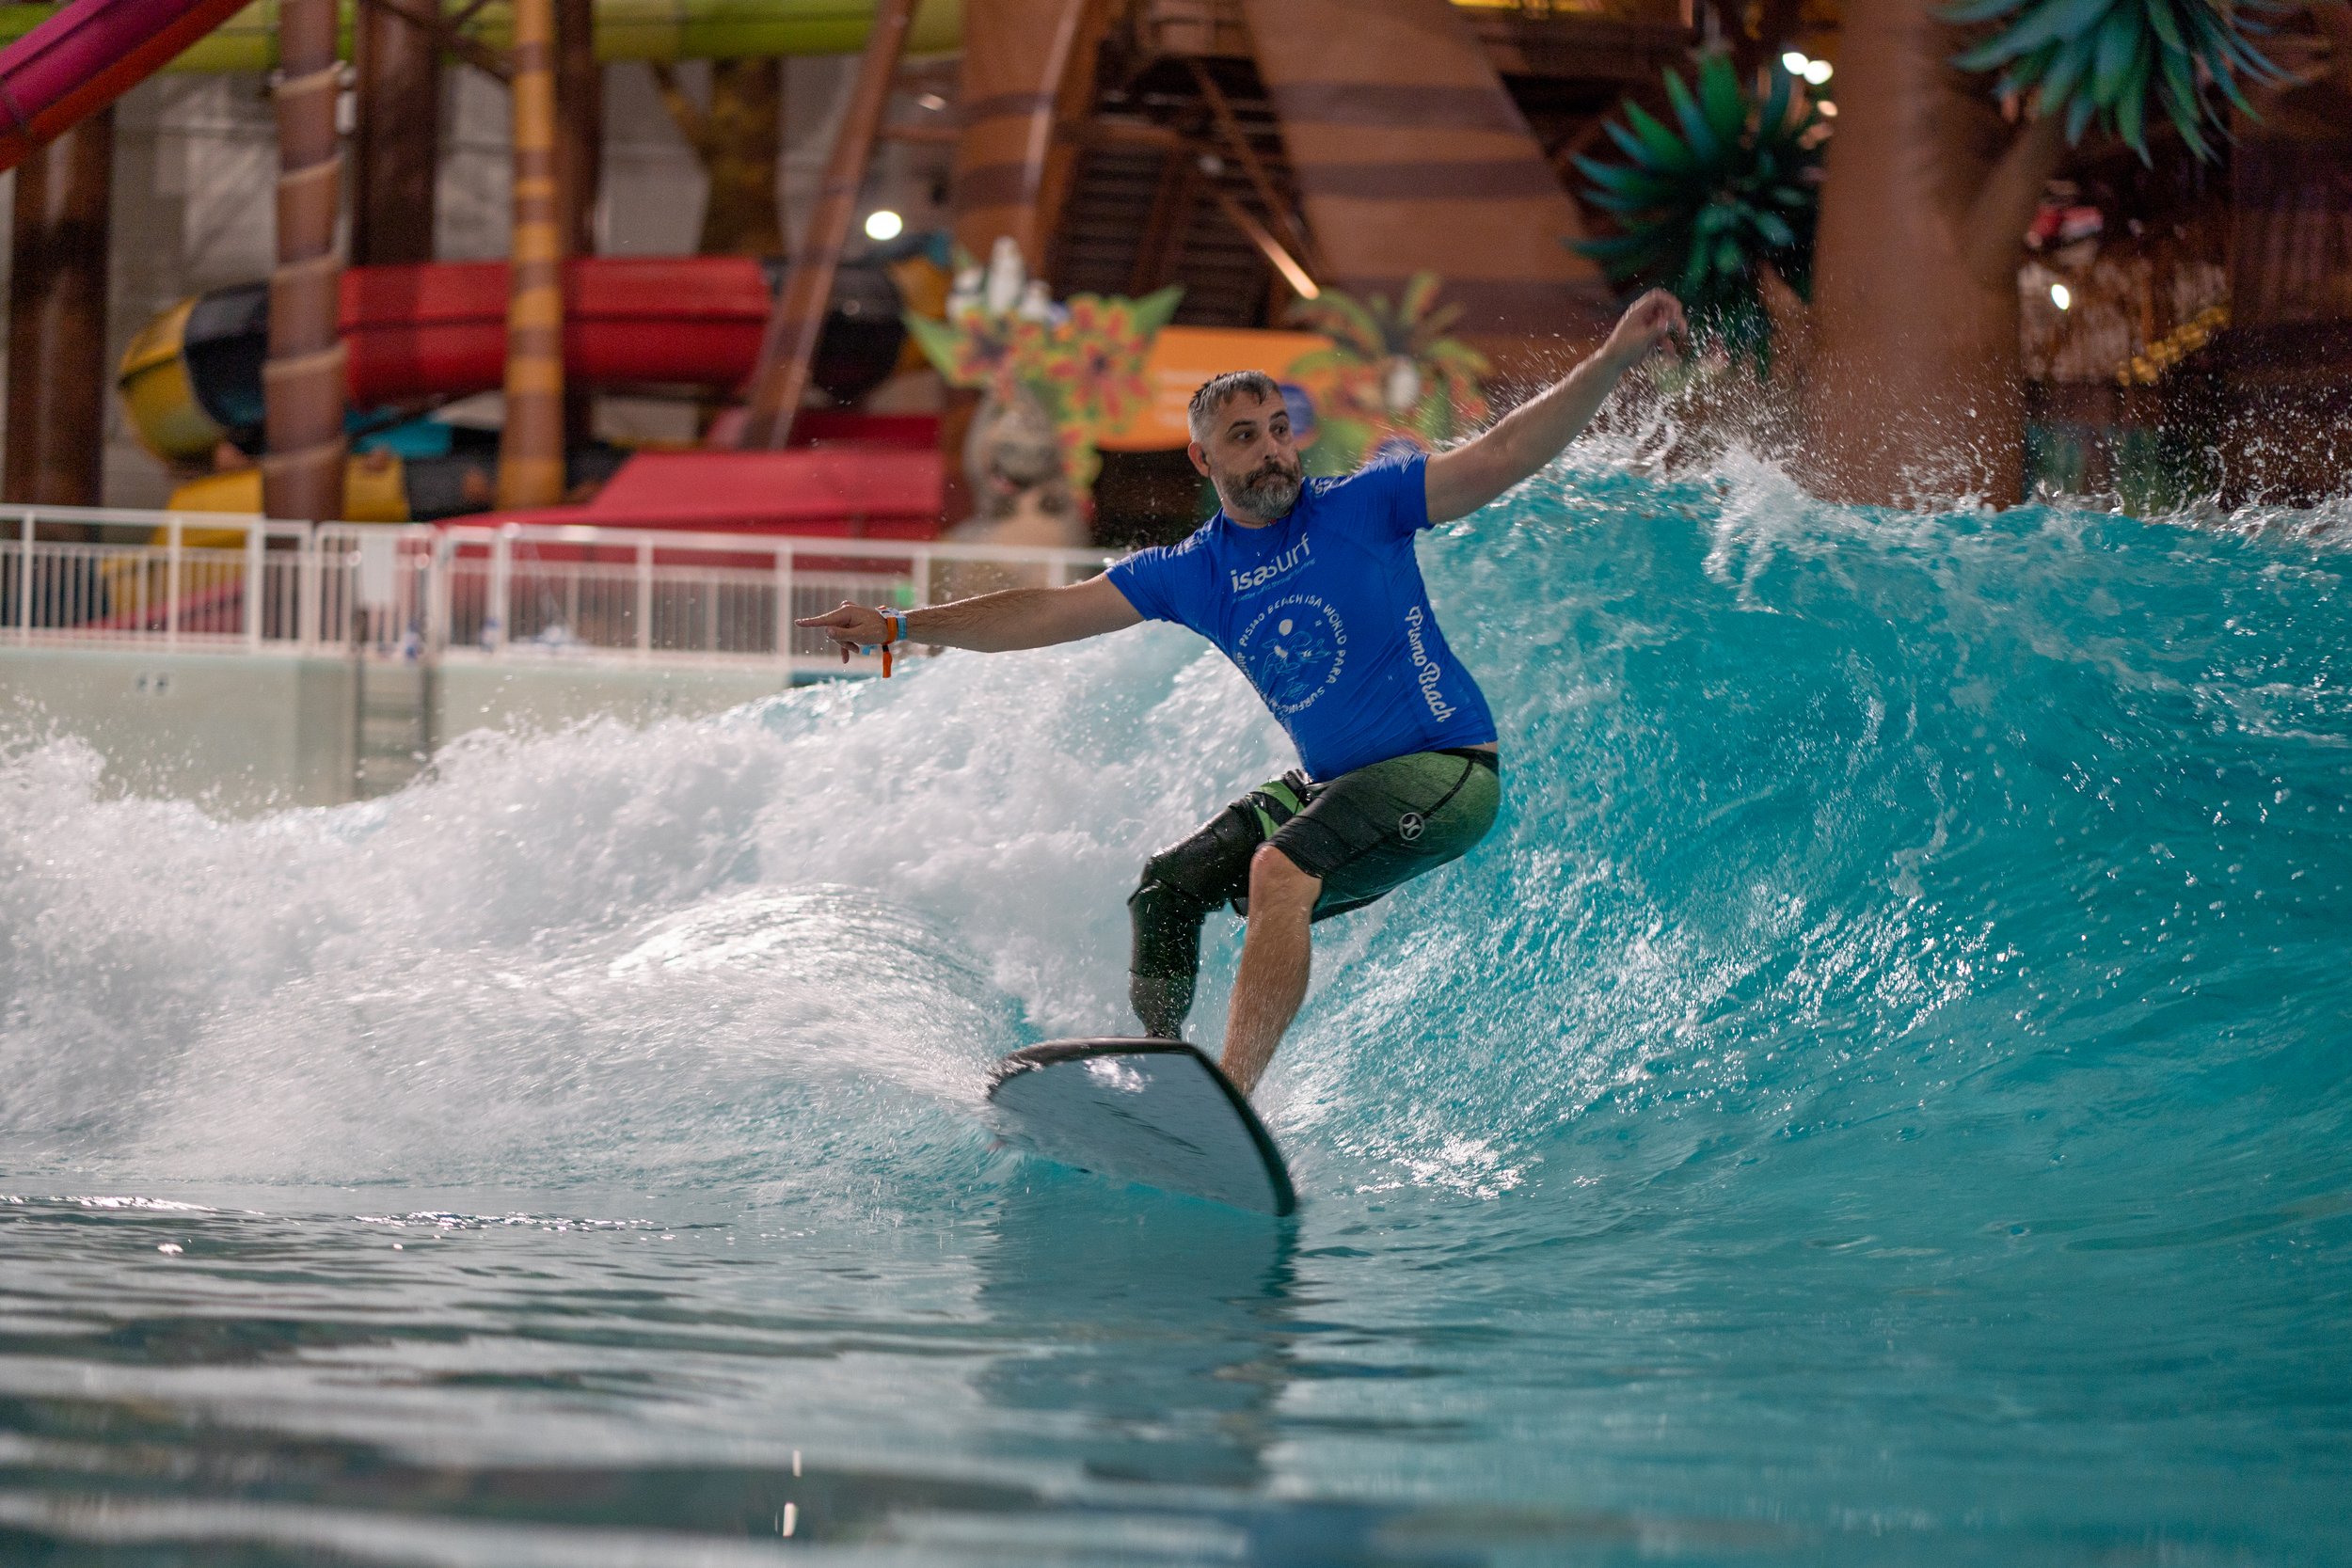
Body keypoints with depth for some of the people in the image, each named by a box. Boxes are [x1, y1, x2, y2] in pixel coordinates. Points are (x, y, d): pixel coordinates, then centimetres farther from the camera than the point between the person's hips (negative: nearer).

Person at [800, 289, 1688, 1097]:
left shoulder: (1362, 508, -9)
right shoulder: (1191, 574, 4)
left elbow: (1503, 457, -14)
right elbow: (1051, 615, 4)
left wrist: (1615, 361, -26)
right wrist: (901, 627, -2)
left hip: (1445, 772, -7)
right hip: (1330, 783, 7)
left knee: (1280, 871, -29)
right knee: (1166, 890, 5)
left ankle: (1230, 1097, -38)